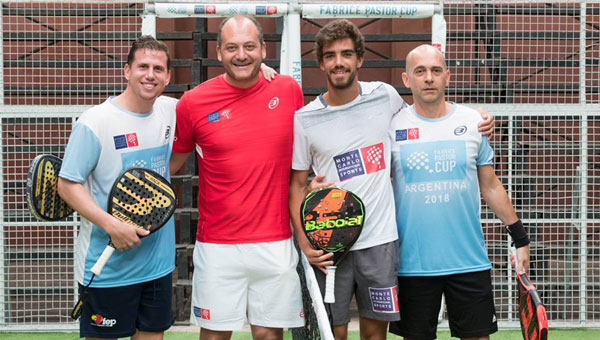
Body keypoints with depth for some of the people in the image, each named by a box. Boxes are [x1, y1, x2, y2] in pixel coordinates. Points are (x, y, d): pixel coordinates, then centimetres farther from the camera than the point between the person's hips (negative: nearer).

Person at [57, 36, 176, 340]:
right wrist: (111, 225, -25)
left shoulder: (170, 111, 3)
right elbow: (67, 185, -12)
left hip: (159, 260, 6)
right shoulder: (94, 123, -14)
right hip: (107, 266, -5)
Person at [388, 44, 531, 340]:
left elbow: (490, 186, 10)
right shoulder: (393, 126, -1)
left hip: (469, 261, 1)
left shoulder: (473, 122, 3)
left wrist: (520, 238, 9)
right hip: (412, 264, -1)